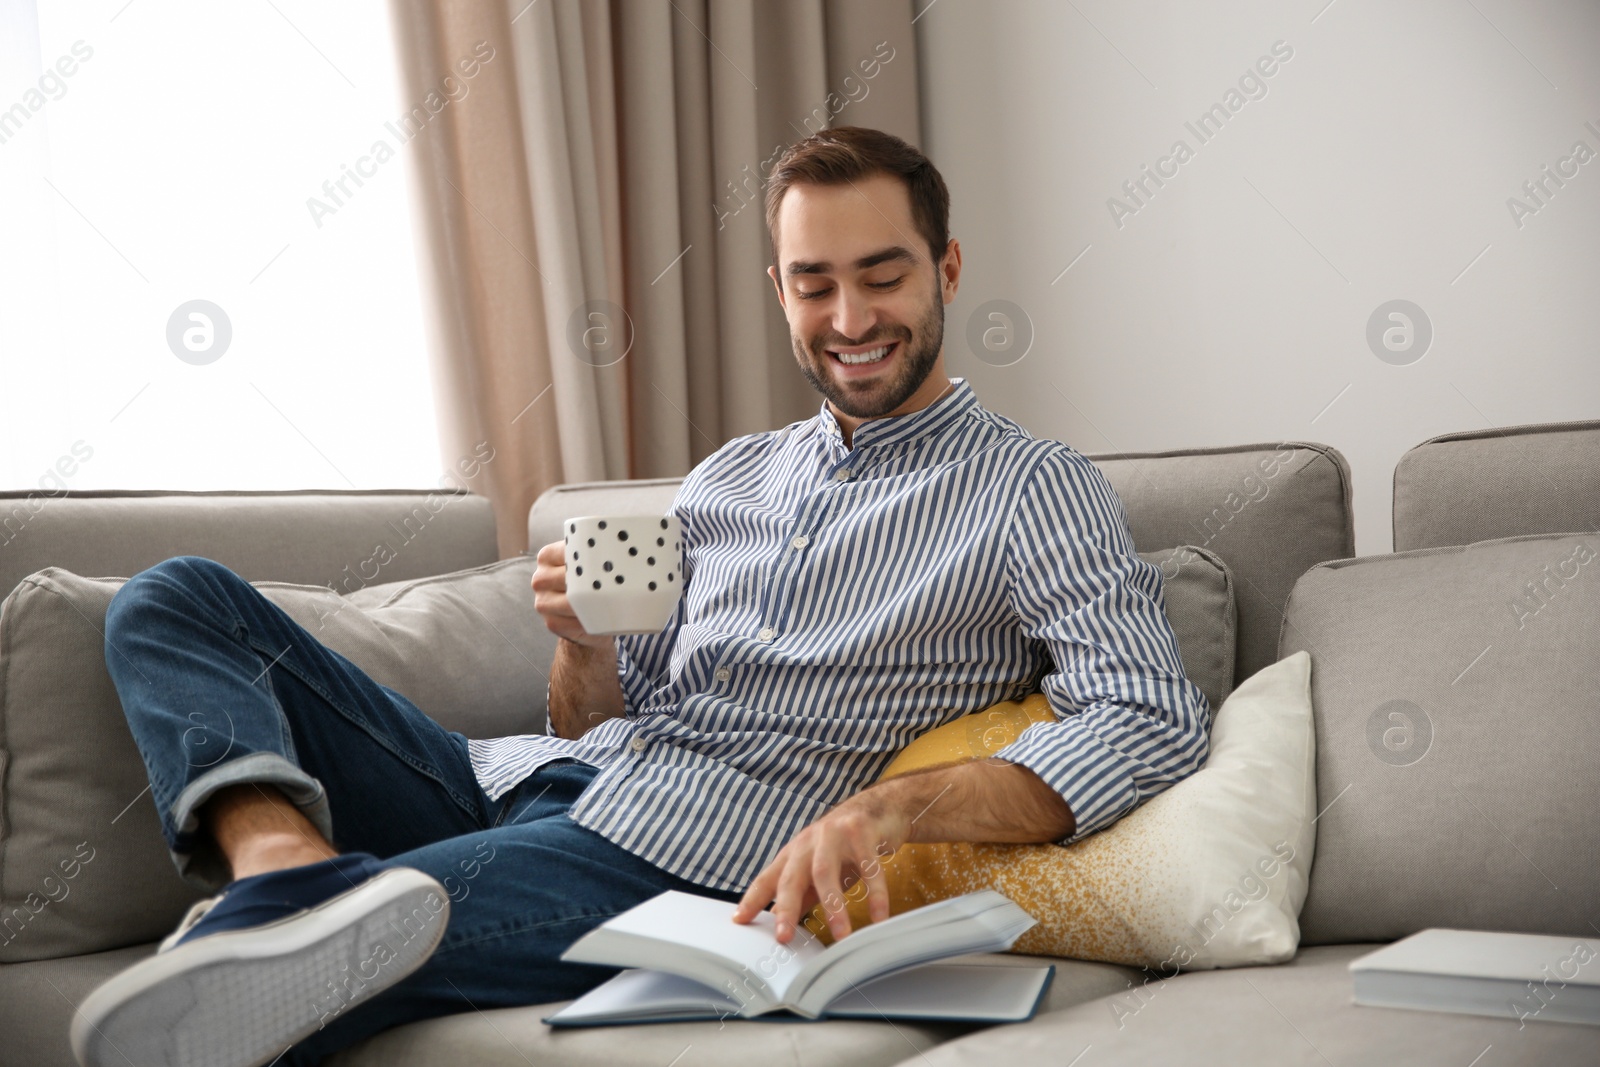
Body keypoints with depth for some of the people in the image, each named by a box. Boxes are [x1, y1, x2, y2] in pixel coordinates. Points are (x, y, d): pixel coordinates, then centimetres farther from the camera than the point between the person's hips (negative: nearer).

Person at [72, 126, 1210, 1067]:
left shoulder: (1035, 487, 2)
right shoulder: (729, 475, 22)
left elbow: (1154, 722, -15)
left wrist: (890, 806, -29)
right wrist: (583, 644, -5)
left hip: (669, 861, -8)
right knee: (175, 600, -8)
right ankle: (285, 854, -28)